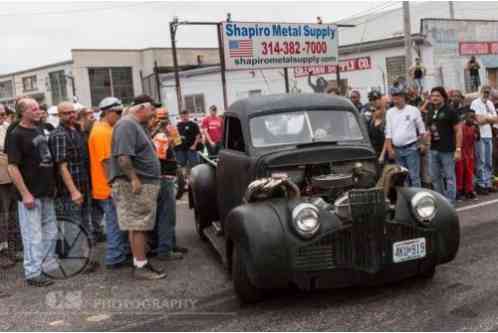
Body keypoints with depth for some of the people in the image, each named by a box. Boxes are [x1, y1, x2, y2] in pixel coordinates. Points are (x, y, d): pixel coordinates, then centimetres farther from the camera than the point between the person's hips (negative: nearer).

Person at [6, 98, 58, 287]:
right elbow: (12, 167, -16)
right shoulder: (16, 135, -12)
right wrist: (25, 194, -19)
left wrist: (52, 185, 16)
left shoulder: (39, 131, 11)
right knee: (33, 236, 0)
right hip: (31, 195, -8)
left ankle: (49, 265, 30)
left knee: (50, 233, 16)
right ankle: (33, 274, 11)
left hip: (46, 193, 8)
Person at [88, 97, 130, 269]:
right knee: (115, 224, -1)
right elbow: (106, 161, -23)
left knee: (119, 222, 18)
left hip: (113, 186, 10)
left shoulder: (106, 129, 15)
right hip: (109, 188, -10)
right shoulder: (102, 132, -18)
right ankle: (114, 259, 7)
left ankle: (124, 251, 28)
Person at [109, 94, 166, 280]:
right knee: (138, 226, -5)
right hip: (135, 185, -10)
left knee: (140, 226, 12)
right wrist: (134, 179, -24)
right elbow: (123, 156, -24)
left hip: (145, 184, 10)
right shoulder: (127, 125, -14)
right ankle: (140, 267, 0)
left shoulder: (139, 125, 19)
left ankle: (140, 262, 19)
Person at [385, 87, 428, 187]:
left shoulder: (413, 110, 0)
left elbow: (421, 129, 5)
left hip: (411, 148, -3)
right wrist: (390, 149, 0)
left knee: (414, 176, -4)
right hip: (397, 149, 3)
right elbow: (388, 133, 6)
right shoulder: (390, 112, 8)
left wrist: (424, 144, 0)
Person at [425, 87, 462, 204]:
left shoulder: (450, 111, -6)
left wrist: (458, 149, -13)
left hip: (447, 150, -6)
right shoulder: (430, 112, 11)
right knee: (435, 177, 12)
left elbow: (458, 131, -8)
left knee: (449, 177, 2)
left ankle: (450, 202, 9)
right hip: (433, 150, 6)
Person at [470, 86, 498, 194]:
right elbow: (479, 120, -15)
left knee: (489, 162, 11)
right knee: (481, 162, -4)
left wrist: (485, 118, -6)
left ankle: (488, 184, 18)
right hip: (479, 135, -7)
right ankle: (481, 185, 2)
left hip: (489, 135, 7)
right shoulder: (475, 103, -6)